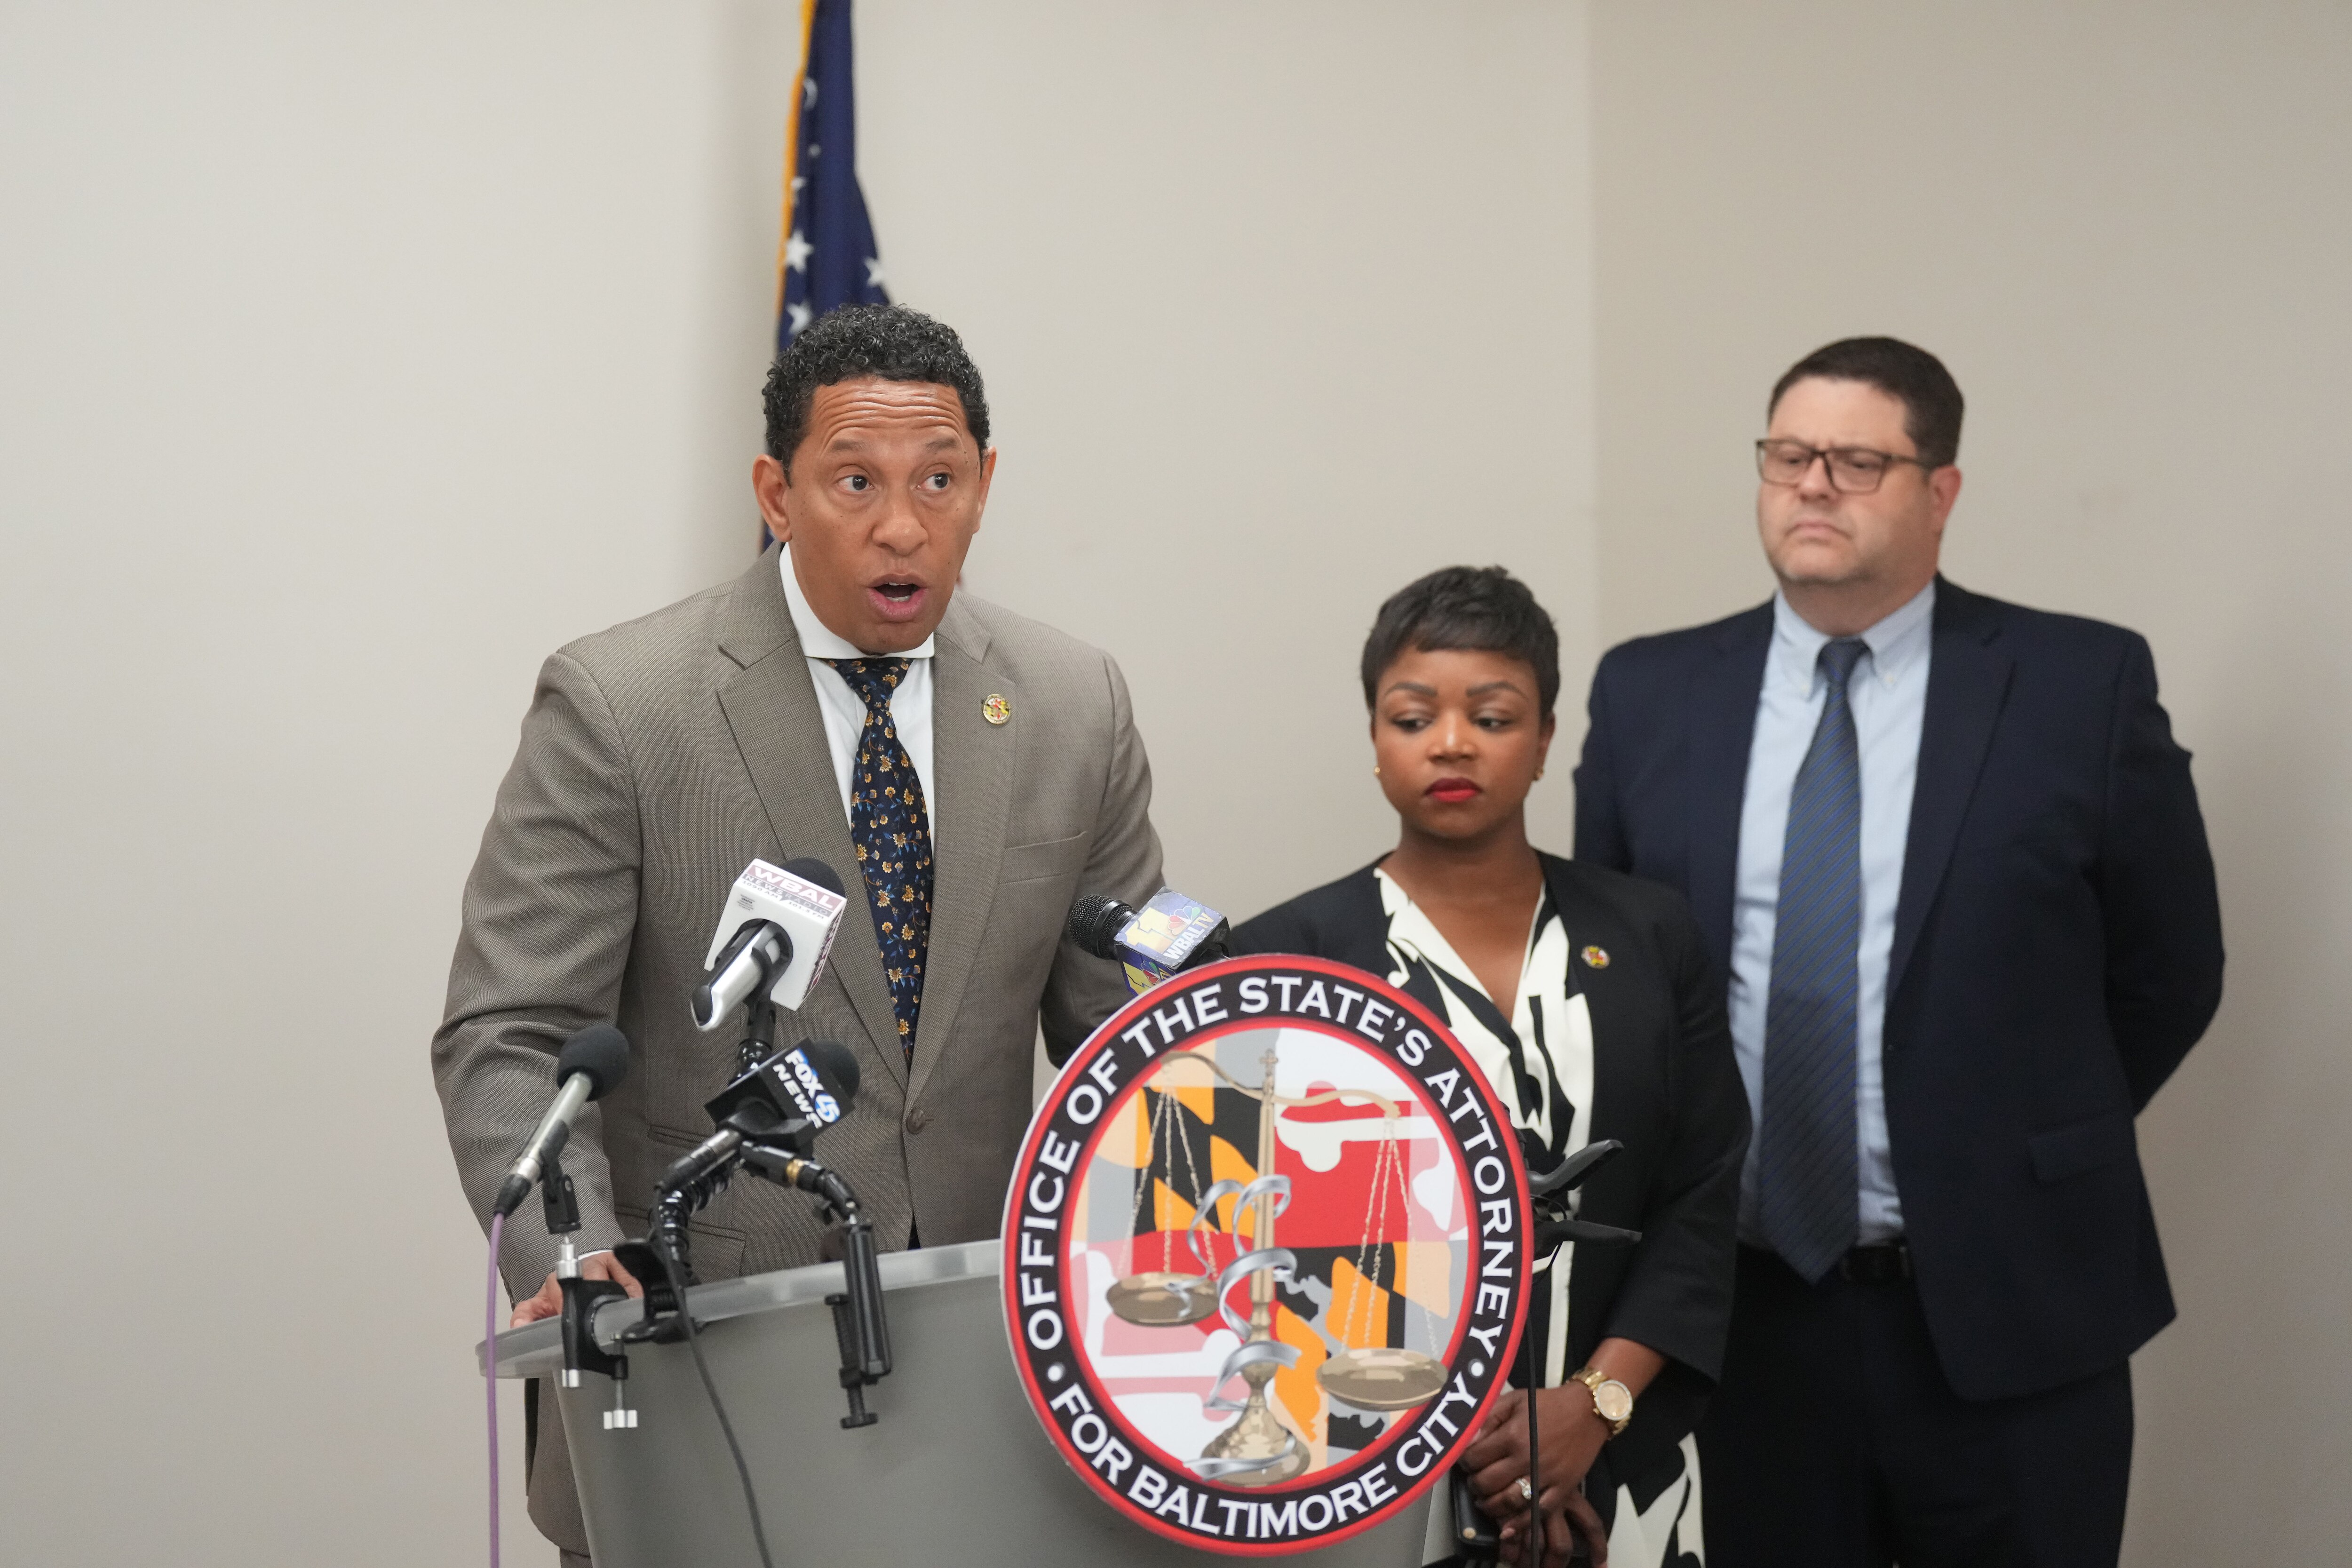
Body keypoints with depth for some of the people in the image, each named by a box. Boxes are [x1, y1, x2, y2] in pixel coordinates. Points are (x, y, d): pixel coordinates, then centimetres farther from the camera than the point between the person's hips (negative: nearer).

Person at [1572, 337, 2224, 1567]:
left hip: (2007, 1310, -2)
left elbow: (2168, 974, 4)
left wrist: (2033, 1162, 7)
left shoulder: (2084, 686, -4)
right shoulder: (1649, 694, 4)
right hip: (1741, 1312, 2)